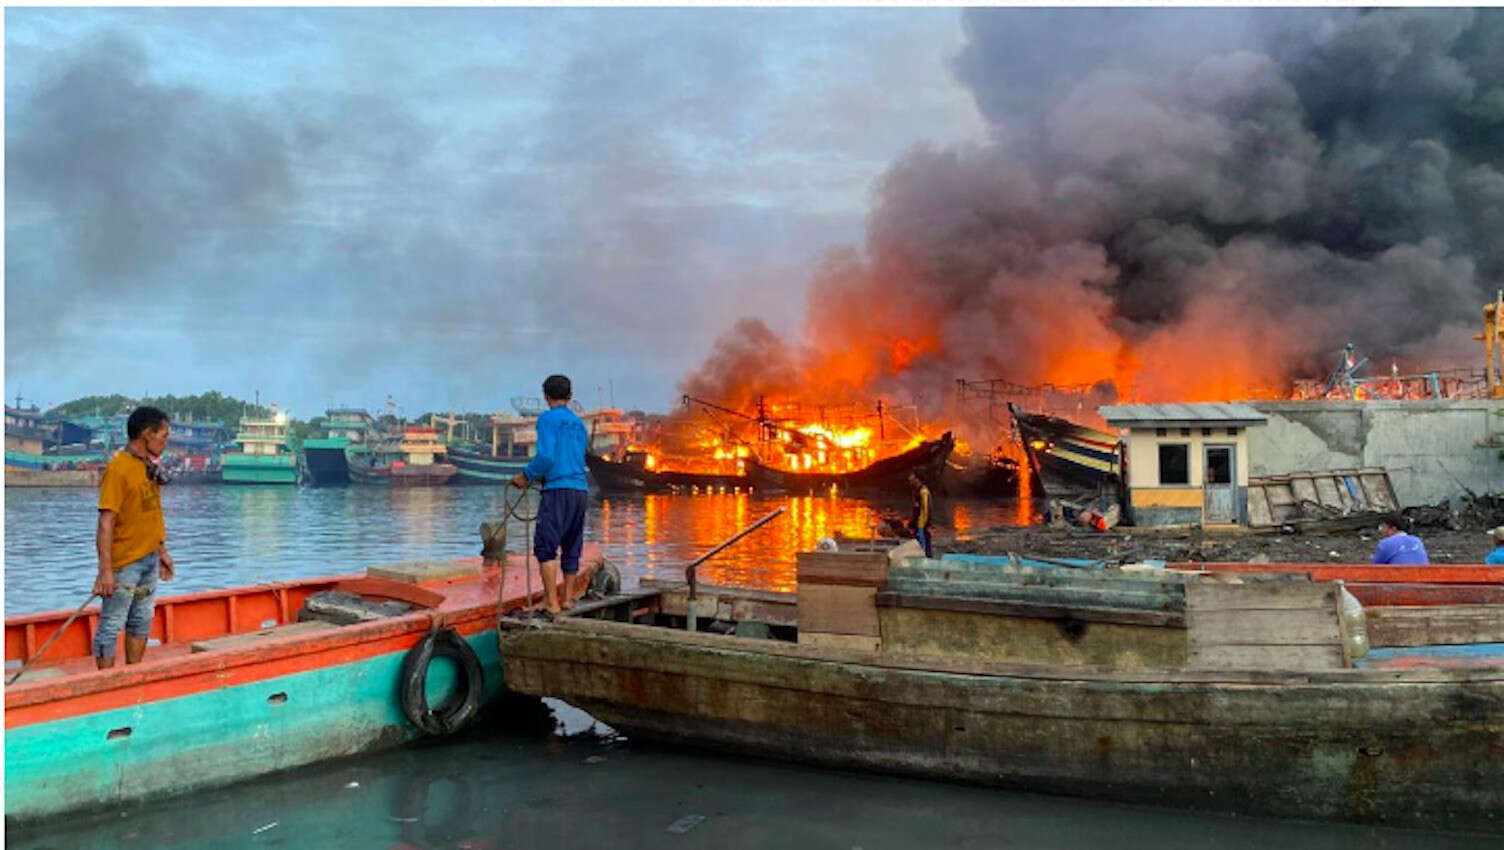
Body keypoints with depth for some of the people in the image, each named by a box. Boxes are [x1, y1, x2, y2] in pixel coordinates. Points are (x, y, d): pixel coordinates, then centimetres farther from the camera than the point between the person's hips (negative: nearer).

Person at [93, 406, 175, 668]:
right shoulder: (118, 468, -17)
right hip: (124, 563, -9)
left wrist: (162, 552, 20)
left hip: (149, 559, 9)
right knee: (111, 626, 0)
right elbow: (106, 521, -22)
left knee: (142, 622, 17)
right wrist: (105, 570, -25)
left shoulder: (150, 467, 9)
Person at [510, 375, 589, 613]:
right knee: (571, 547, 13)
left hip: (558, 489, -7)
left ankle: (551, 602, -12)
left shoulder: (548, 419, -2)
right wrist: (541, 476, 26)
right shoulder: (579, 424, 19)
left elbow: (546, 456, -14)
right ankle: (568, 598, 19)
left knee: (545, 546, -6)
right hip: (580, 489, 7)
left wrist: (526, 476, -1)